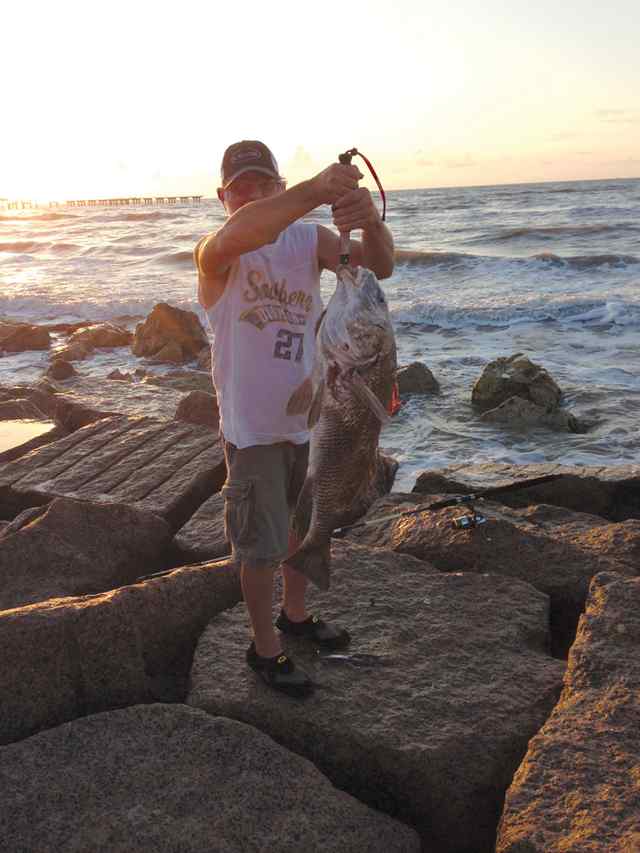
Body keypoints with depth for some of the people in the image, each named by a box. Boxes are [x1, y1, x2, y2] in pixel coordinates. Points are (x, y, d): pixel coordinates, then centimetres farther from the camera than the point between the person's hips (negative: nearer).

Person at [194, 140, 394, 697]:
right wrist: (315, 191, -55)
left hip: (310, 418, 5)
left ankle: (295, 615, 45)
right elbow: (235, 237, -41)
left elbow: (377, 267, -18)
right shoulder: (215, 253, -15)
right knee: (263, 546, 6)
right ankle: (266, 649, 27)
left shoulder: (311, 239, -3)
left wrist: (371, 221, -42)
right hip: (253, 428, -5)